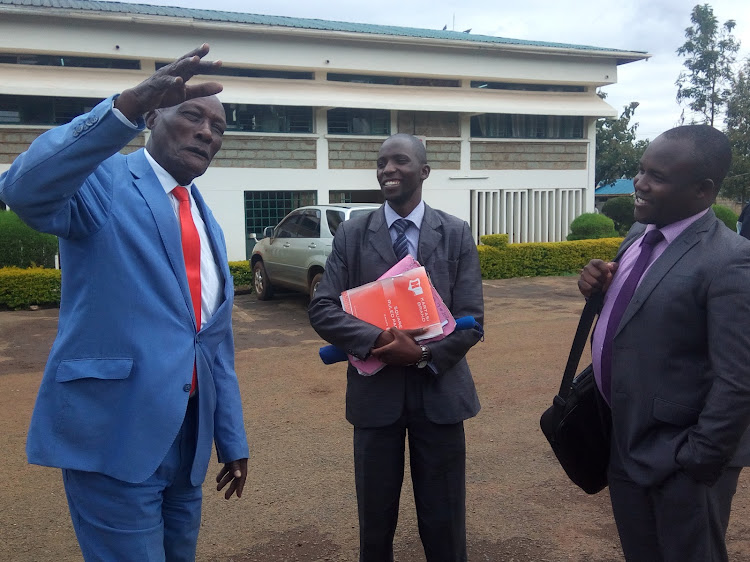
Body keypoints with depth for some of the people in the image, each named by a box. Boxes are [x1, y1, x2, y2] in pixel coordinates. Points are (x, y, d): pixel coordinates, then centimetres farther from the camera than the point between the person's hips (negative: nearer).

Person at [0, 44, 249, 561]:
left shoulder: (206, 221, 14)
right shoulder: (104, 180, -6)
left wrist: (232, 441, 15)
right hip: (113, 433, -7)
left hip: (186, 436, 7)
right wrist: (128, 105, -40)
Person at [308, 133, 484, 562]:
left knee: (444, 522, 12)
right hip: (375, 391, 1)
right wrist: (376, 340, -21)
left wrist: (425, 354, -20)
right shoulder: (352, 234, 1)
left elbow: (472, 319, -5)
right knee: (375, 519, 14)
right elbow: (322, 309, -6)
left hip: (439, 390, 0)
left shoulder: (456, 233, 0)